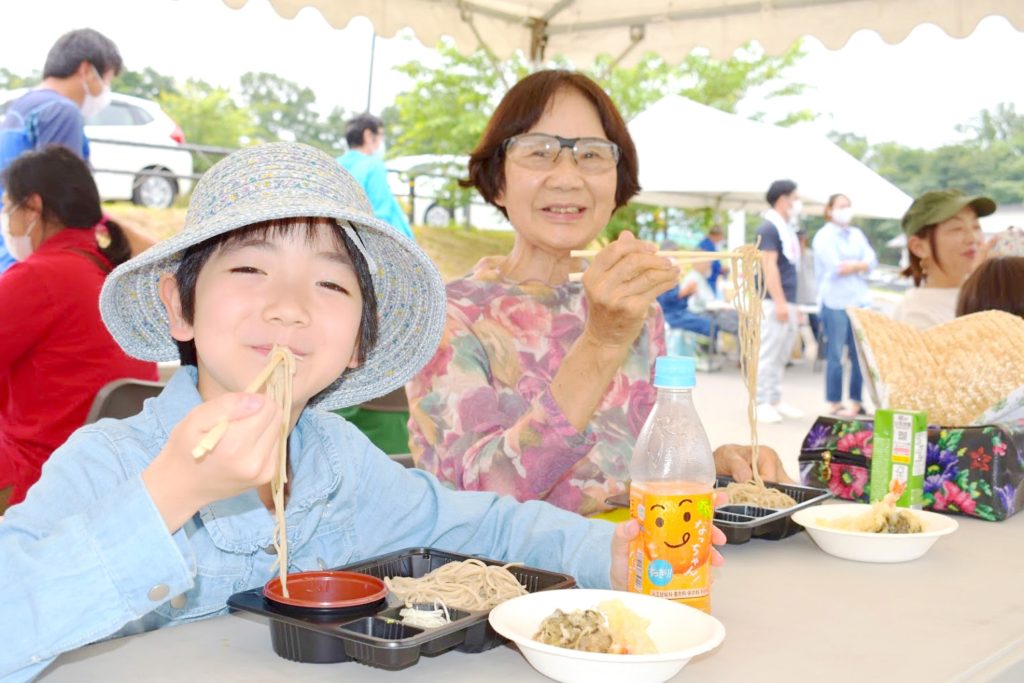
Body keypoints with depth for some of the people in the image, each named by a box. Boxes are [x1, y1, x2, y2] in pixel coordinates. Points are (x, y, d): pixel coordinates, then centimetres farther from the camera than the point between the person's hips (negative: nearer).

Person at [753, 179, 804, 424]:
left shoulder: (787, 229, 17)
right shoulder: (769, 228, -11)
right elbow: (769, 266, -18)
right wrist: (779, 302, -22)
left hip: (786, 303, 9)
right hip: (773, 303, -9)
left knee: (781, 356, 13)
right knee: (768, 354, -7)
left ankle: (775, 401, 20)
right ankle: (761, 403, -3)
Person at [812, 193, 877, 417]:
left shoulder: (857, 234, 15)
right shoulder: (824, 236, -2)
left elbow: (872, 262, 4)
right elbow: (835, 268, -13)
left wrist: (852, 266, -11)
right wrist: (860, 265, 1)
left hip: (860, 301, 5)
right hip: (835, 302, -5)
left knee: (859, 354, 4)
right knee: (835, 355, -2)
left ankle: (856, 402, 13)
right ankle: (835, 403, 6)